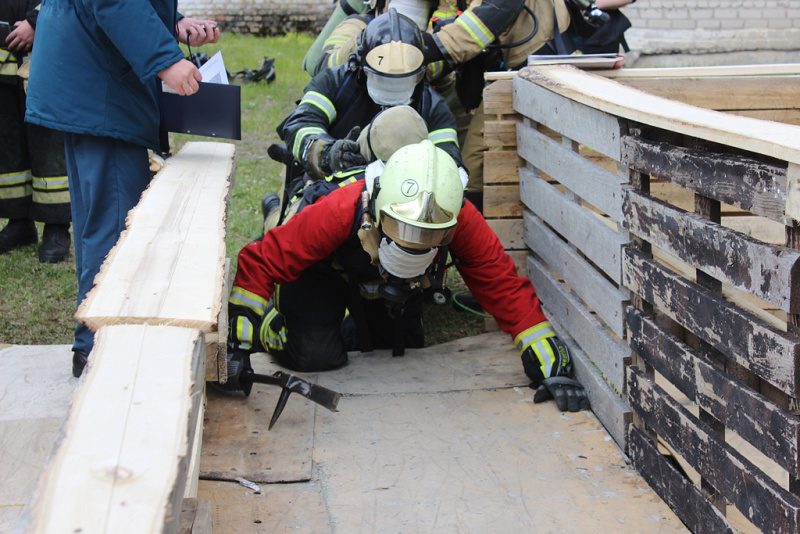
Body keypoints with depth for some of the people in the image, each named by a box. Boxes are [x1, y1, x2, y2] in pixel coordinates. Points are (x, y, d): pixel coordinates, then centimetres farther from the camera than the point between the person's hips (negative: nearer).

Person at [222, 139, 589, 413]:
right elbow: (260, 262, -37)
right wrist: (236, 344, -42)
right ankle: (276, 320, 14)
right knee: (315, 354, -21)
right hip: (320, 273, -4)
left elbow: (504, 287, -31)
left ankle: (347, 325, 33)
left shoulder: (460, 221, -37)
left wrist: (551, 368, -37)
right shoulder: (340, 213, -45)